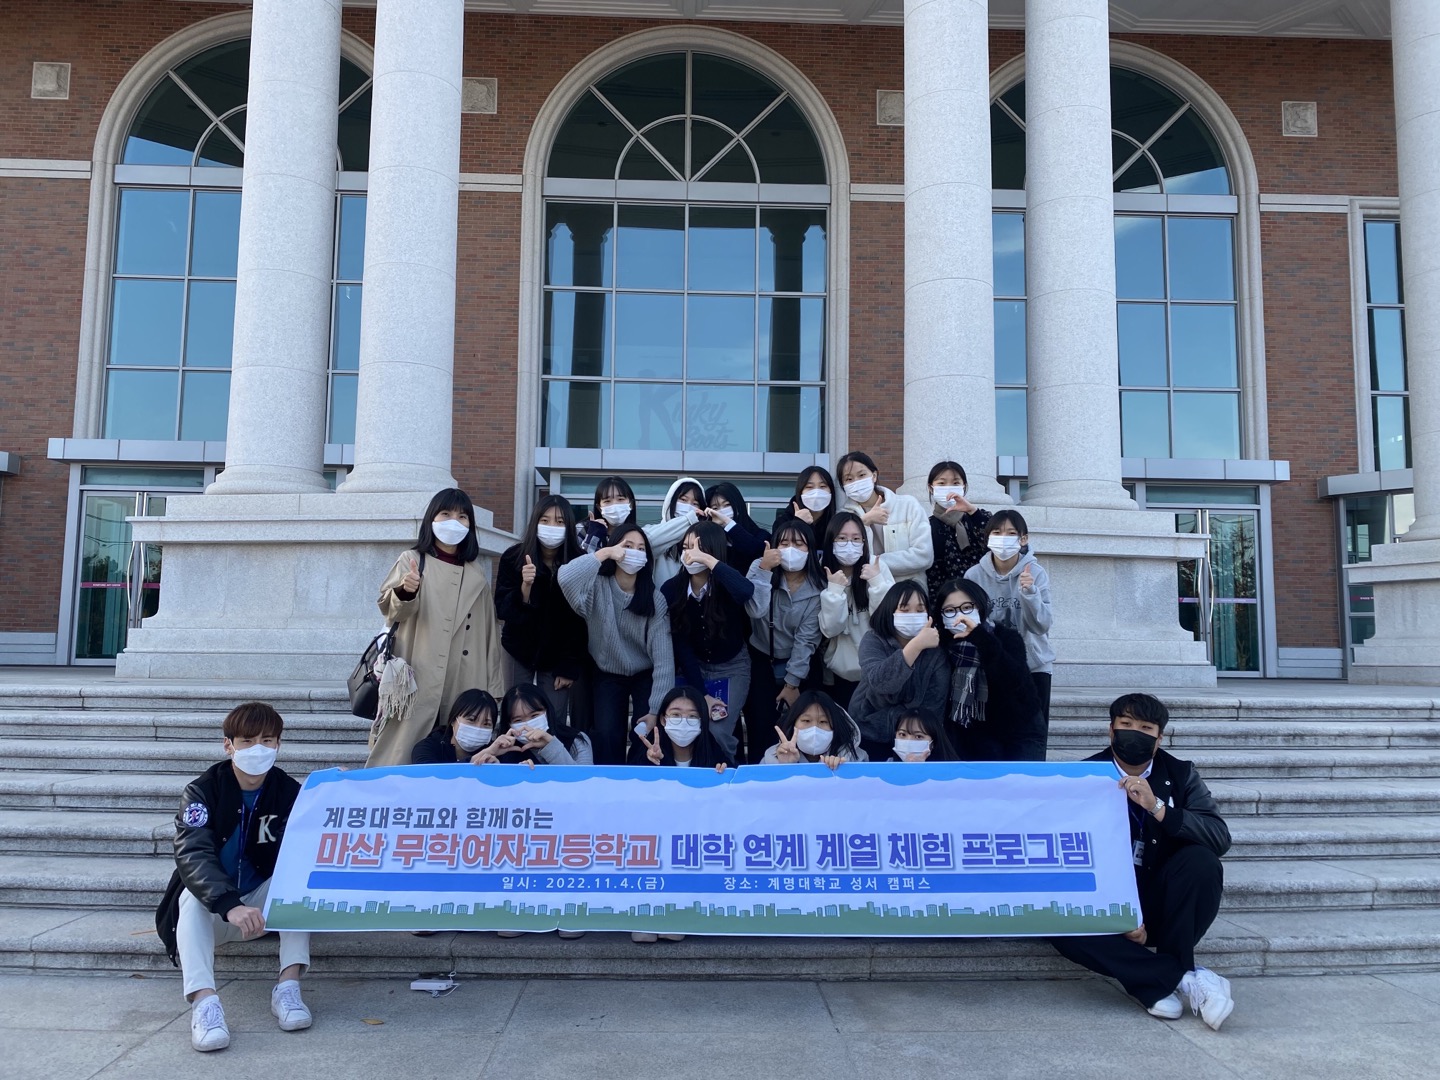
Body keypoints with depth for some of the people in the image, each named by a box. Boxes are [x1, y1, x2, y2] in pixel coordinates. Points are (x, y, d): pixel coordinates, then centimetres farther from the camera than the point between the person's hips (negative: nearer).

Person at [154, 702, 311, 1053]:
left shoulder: (289, 792, -7)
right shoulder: (202, 792, -14)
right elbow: (192, 855, -30)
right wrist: (231, 906, -48)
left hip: (263, 903, 2)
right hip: (211, 910, -1)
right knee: (193, 896, -31)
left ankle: (288, 985, -30)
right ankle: (204, 999, -46)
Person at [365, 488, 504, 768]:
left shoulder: (477, 576, 14)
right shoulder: (412, 560, 3)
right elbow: (389, 608, -7)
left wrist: (491, 688, 11)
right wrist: (404, 592, -30)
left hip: (462, 686, 4)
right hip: (416, 681, -3)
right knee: (399, 753, -6)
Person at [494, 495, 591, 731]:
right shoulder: (513, 557, -13)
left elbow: (580, 619, -8)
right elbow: (502, 611, -16)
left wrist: (569, 666, -8)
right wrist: (525, 586, -34)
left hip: (559, 656, -1)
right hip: (519, 651, 1)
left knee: (554, 722, -5)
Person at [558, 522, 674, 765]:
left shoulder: (655, 598, -13)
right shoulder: (597, 587, -15)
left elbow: (663, 656, -18)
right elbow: (565, 578, -39)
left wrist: (657, 709, -24)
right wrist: (604, 553, -30)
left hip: (645, 676, 0)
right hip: (608, 675, 0)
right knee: (607, 736, -12)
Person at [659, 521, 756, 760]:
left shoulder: (726, 585, -20)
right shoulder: (671, 589, -14)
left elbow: (747, 591, -47)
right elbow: (680, 644, -13)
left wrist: (709, 561, -43)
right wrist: (702, 694, -15)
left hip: (731, 668, -2)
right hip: (692, 668, 2)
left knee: (718, 734, -16)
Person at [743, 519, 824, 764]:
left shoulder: (818, 587, -10)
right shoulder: (760, 568, -9)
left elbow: (806, 638, -12)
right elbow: (756, 611, -27)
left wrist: (792, 683, -14)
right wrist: (764, 569, -32)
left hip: (799, 664, 0)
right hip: (761, 661, 0)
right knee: (760, 730, -6)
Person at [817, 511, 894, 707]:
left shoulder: (877, 568, -7)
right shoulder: (822, 575, -6)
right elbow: (830, 629, -13)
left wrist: (877, 582, -21)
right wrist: (834, 589, -23)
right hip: (839, 672, 0)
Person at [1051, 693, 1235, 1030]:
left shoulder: (1180, 775, 3)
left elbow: (1220, 839, -12)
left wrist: (1158, 808, -26)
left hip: (1161, 904, 1)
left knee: (1200, 860, -27)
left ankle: (1159, 981, -18)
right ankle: (1185, 977, -25)